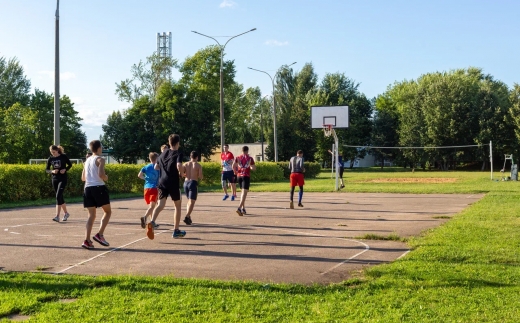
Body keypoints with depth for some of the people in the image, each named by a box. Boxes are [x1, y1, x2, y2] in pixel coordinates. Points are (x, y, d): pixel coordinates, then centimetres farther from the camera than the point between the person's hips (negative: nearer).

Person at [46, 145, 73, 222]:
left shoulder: (63, 156, -7)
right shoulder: (50, 158, 3)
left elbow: (70, 164, 5)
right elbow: (47, 169, 7)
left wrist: (65, 169, -13)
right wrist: (52, 171, -13)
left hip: (63, 179, -5)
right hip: (54, 179, 5)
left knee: (58, 196, -16)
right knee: (60, 197, 12)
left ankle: (57, 216, -17)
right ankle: (66, 213, 30)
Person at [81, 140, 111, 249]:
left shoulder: (87, 160, 17)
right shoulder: (100, 159, -4)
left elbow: (83, 178, 20)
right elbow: (101, 174, -19)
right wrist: (106, 177, 1)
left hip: (87, 188, 6)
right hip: (99, 188, -6)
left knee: (91, 215, 8)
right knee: (107, 211, 9)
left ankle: (87, 240, -3)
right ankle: (99, 234, -4)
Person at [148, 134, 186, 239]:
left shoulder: (164, 153, 15)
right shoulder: (178, 153, -4)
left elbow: (156, 167, 20)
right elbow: (179, 166, -22)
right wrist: (182, 173, -3)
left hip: (162, 182, 4)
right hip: (173, 183, -4)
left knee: (161, 204, -4)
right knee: (177, 206, 12)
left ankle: (152, 222, -32)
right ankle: (176, 230, 15)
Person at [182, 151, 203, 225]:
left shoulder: (186, 164, 8)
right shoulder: (198, 165, -1)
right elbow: (200, 177, -7)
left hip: (186, 182, 5)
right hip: (193, 183, -5)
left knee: (189, 200, 21)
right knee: (192, 201, -6)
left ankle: (188, 216, 16)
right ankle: (187, 217, -22)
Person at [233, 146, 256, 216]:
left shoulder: (237, 158, 7)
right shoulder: (250, 158, 0)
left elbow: (233, 166, -2)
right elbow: (254, 168, 0)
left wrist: (236, 172, 13)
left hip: (239, 176, 4)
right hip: (246, 176, -4)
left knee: (242, 192, 19)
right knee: (244, 192, -10)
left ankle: (243, 208, 21)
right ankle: (239, 208, -26)